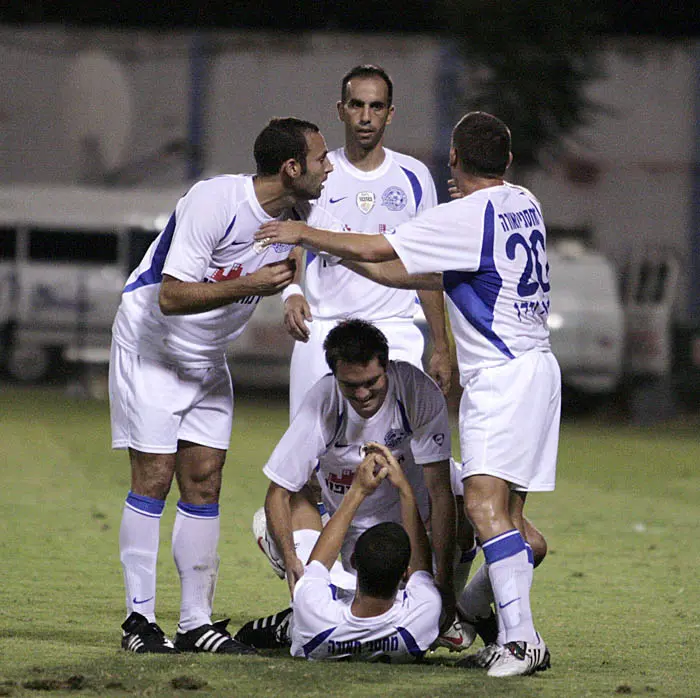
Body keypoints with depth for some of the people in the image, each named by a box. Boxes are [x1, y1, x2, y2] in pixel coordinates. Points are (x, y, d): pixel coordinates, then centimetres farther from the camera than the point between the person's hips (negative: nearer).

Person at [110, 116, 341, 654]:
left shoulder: (303, 216, -7)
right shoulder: (214, 202, -28)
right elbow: (172, 297, -30)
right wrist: (250, 285, -32)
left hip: (207, 358, 7)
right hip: (151, 344, -7)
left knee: (204, 482, 2)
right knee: (153, 479, -8)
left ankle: (197, 622, 4)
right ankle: (140, 619, -2)